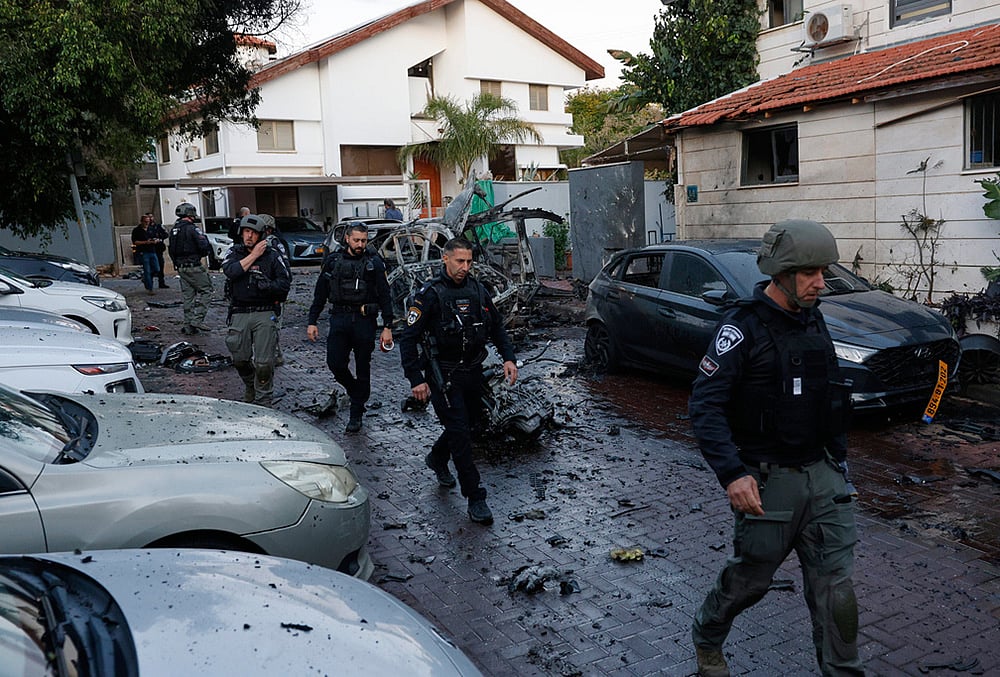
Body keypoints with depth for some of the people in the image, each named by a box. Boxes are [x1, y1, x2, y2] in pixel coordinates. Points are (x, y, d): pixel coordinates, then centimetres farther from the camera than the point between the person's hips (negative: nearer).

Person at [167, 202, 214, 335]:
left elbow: (171, 250, 16)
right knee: (205, 290, 0)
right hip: (194, 267, -8)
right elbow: (204, 246, -18)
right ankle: (197, 319, -8)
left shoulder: (173, 230, 12)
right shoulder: (192, 229, -14)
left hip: (181, 268, 8)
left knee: (187, 295, 11)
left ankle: (188, 325, 12)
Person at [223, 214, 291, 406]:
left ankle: (264, 401, 7)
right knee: (240, 359, 9)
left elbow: (285, 282, -3)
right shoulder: (234, 253, 9)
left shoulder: (272, 255, 3)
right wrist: (254, 255, -10)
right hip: (239, 314, 3)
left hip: (265, 313, -3)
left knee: (264, 362, -7)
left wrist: (268, 285, -21)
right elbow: (230, 271, -12)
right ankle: (251, 388, 38)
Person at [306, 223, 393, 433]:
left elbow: (385, 296, 0)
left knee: (362, 367, 4)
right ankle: (355, 390, 26)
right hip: (339, 318, 2)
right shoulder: (333, 260, 7)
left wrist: (387, 327, -6)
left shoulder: (374, 262, 1)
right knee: (335, 363, -5)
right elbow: (320, 293, 12)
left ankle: (356, 414, 15)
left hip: (364, 320, -2)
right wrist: (312, 322, 7)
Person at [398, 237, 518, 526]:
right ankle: (475, 499, -1)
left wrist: (508, 358, 3)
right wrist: (416, 379, -18)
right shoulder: (430, 294, -12)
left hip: (472, 372, 6)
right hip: (444, 375, -6)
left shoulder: (477, 290, 6)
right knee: (460, 432, -8)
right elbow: (408, 338, -12)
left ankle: (437, 458, 47)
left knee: (469, 423, 18)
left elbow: (496, 326, 16)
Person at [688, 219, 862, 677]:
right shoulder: (743, 326, -15)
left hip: (822, 473, 6)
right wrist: (733, 473, -30)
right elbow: (704, 404, -20)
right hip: (768, 480, -6)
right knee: (749, 579, 11)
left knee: (836, 584, 6)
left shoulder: (813, 321, 9)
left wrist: (839, 459, 18)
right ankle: (706, 639, 38)